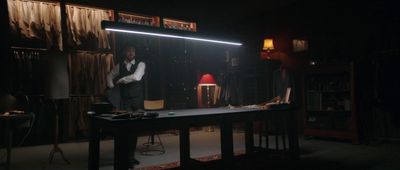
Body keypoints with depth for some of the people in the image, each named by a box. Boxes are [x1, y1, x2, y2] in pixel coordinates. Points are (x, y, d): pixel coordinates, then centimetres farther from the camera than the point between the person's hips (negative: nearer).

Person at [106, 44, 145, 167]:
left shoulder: (140, 64, -1)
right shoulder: (119, 66, 9)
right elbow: (110, 76, 25)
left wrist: (120, 80, -8)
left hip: (137, 100, -1)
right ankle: (129, 155, 1)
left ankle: (130, 155, 20)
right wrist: (111, 85, 6)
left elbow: (136, 77, -18)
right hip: (125, 100, 1)